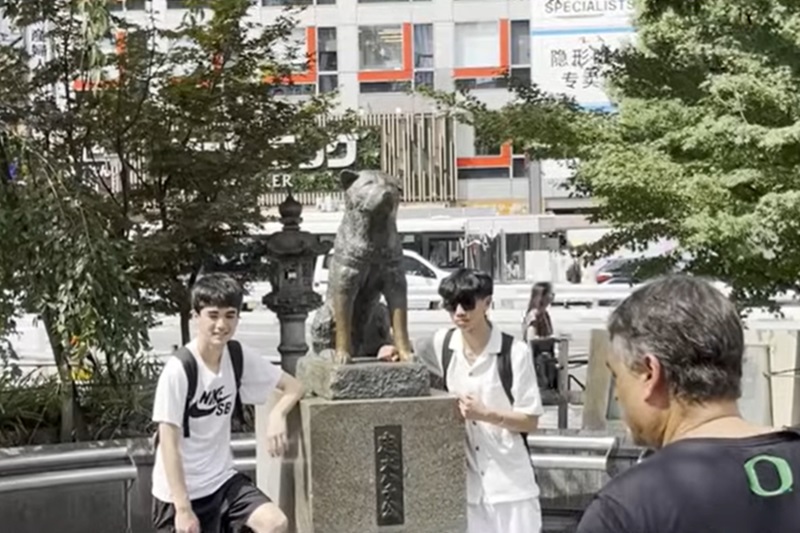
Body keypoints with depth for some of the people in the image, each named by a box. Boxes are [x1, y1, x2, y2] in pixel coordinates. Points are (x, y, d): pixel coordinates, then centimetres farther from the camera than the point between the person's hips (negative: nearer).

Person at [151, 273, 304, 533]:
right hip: (179, 489, -5)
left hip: (221, 479, 5)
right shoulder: (178, 370, -21)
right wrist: (183, 508, -21)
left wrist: (277, 415, -17)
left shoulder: (238, 356, -4)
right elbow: (169, 444, -20)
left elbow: (293, 386, 5)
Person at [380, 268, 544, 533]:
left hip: (510, 482, -4)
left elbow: (531, 421, -8)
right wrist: (396, 352, 1)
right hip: (466, 482, 4)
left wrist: (485, 413, -21)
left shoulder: (515, 352, -14)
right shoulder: (443, 343, 0)